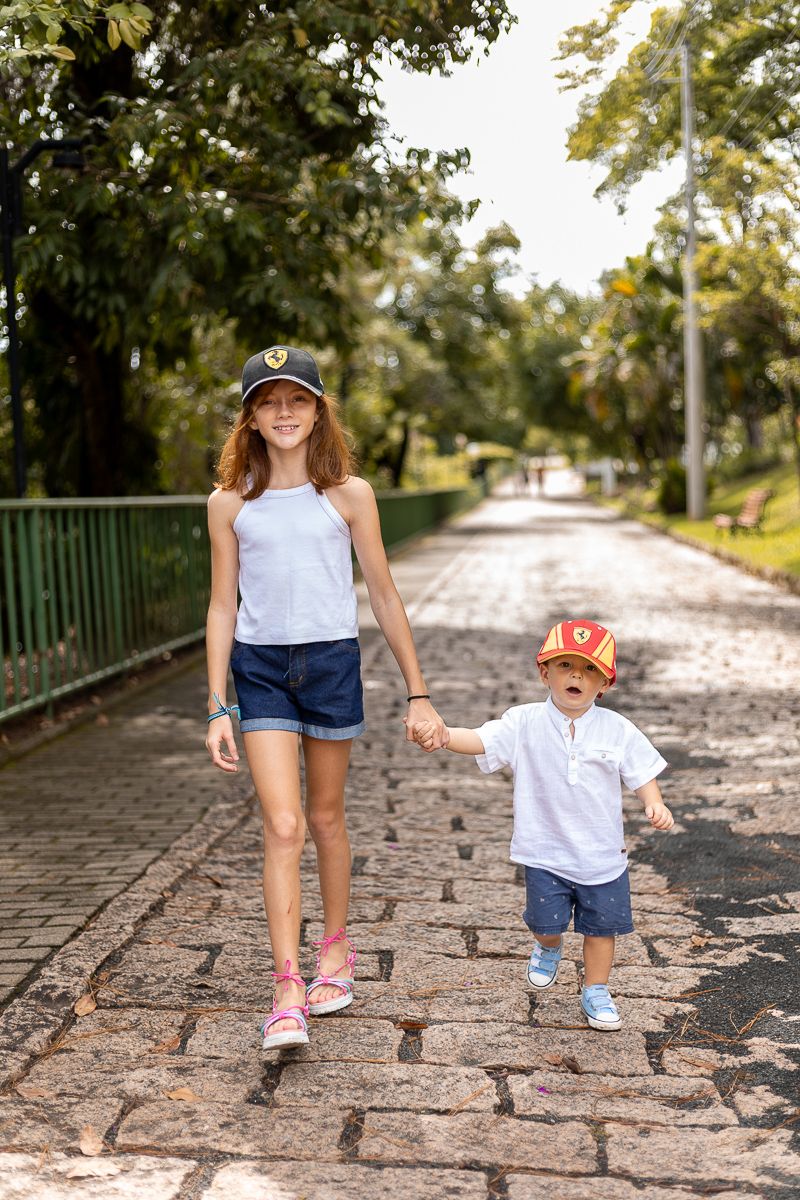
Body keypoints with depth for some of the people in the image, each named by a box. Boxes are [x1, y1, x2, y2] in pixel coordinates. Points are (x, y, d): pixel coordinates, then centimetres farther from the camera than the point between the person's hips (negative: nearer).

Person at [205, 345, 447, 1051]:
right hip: (260, 668, 0)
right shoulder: (230, 502, 0)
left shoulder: (348, 494, -2)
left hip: (332, 661, 0)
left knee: (327, 819, 14)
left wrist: (418, 694, 3)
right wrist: (217, 707, -1)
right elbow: (223, 606, 4)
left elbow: (384, 597, 2)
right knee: (283, 827, -10)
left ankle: (337, 950, 35)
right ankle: (288, 995, -6)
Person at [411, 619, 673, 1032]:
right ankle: (548, 949, 44)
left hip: (602, 854, 1)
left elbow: (642, 772, 1)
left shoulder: (618, 730, -6)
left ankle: (595, 991, 33)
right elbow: (482, 740, -20)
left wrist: (654, 803, -18)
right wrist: (441, 735, -39)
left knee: (601, 925, 11)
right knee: (546, 921, 7)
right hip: (545, 852, -1)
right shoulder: (525, 723, -10)